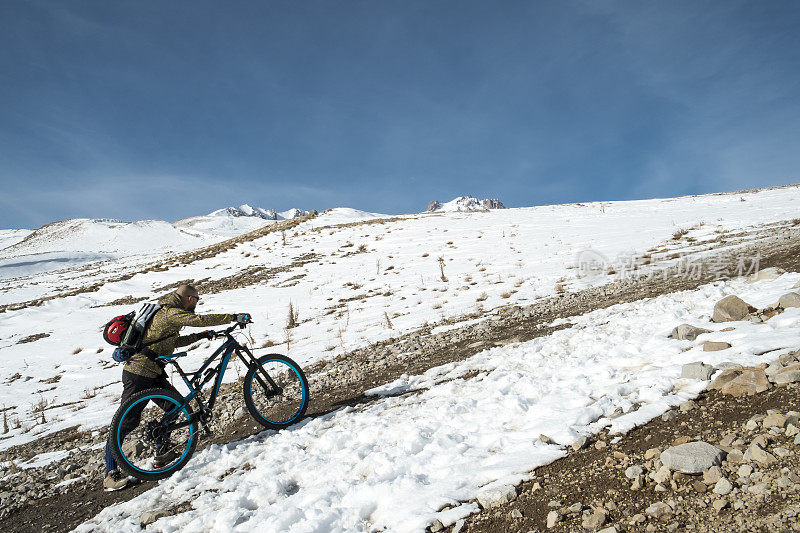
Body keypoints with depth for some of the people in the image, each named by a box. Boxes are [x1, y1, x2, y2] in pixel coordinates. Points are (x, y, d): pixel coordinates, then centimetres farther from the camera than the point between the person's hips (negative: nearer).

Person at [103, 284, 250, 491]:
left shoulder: (165, 312, 18)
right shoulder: (171, 313, -14)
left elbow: (173, 341, 26)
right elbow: (200, 319, -23)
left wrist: (201, 336, 24)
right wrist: (234, 317, -19)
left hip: (152, 373, 10)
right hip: (139, 375, -10)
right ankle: (110, 476, 1)